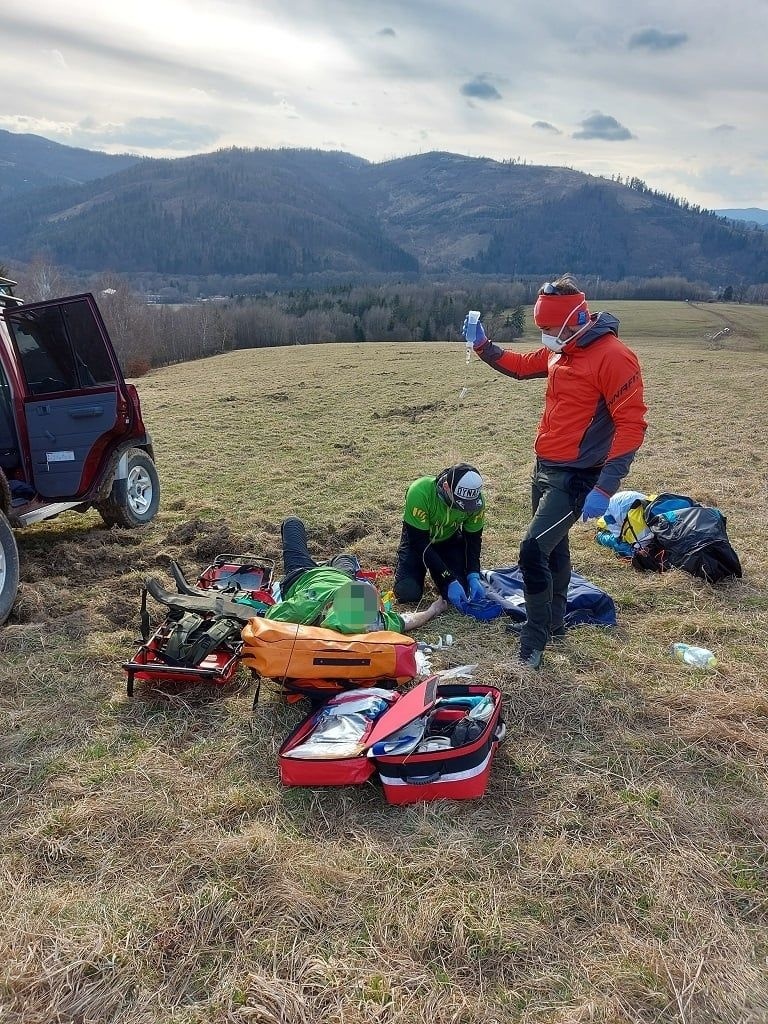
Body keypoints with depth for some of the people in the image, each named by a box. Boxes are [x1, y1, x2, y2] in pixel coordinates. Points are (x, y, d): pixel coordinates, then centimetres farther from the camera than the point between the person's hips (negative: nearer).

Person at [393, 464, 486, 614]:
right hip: (417, 539, -2)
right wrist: (450, 581, -34)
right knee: (407, 593, -20)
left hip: (449, 539, 2)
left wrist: (474, 577, -25)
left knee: (460, 592, -16)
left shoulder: (476, 501, -26)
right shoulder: (419, 493, -38)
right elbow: (420, 543, -32)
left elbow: (473, 540, -11)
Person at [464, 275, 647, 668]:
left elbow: (632, 425, -21)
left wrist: (605, 488, -26)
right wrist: (482, 345, 12)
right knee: (554, 547, 20)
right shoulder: (559, 351, 7)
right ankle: (553, 623, 38)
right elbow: (521, 366, 26)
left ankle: (534, 640, 3)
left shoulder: (613, 357, -19)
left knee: (533, 550, -13)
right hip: (545, 469, 9)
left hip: (575, 478, -9)